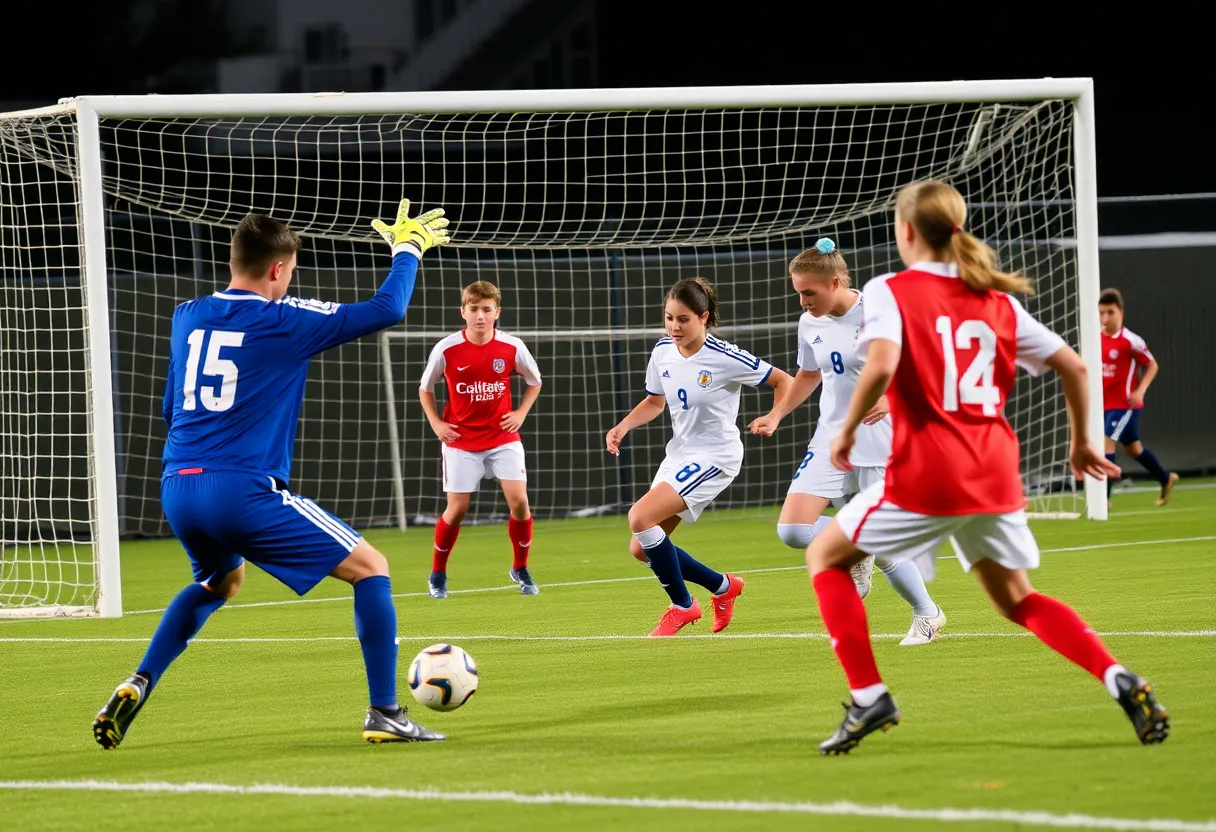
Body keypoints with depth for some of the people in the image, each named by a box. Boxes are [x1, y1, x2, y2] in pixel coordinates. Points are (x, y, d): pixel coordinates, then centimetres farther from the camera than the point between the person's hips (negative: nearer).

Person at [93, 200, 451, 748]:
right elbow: (387, 310, 0)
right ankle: (384, 713, -4)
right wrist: (407, 249, 16)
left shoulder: (186, 318, 14)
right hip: (245, 492, -7)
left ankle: (137, 686, 19)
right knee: (370, 568, 4)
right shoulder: (284, 321, -3)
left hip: (177, 489, 7)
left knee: (220, 581, 36)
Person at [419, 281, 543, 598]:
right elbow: (425, 389, 6)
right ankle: (437, 574, 18)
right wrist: (436, 423, -3)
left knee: (518, 500, -11)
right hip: (461, 442, -1)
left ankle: (520, 569, 10)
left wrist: (520, 413, 0)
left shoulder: (512, 347, -8)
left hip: (503, 438, 1)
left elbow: (534, 382, 11)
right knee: (457, 509, -3)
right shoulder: (446, 349, -11)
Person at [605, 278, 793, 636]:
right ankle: (722, 586, 25)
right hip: (679, 455, 8)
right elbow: (654, 402, 17)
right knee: (640, 549, 5)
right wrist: (622, 427, 1)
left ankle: (682, 605, -6)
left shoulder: (725, 358, -18)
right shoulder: (663, 351, 1)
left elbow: (782, 381, -9)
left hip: (715, 456, -8)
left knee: (640, 517, -24)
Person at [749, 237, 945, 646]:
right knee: (792, 530, -12)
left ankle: (926, 614, 20)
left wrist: (892, 397, -24)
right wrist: (776, 415, 9)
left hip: (878, 443, -6)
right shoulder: (810, 324, 4)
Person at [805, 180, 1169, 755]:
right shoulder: (998, 301, 13)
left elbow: (881, 364, -21)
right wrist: (1081, 443, 23)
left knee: (825, 556, 14)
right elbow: (1072, 366, 11)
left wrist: (848, 429, -7)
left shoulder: (890, 292, -3)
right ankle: (1120, 682, -2)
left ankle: (868, 697, 3)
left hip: (925, 475, -5)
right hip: (995, 477, 5)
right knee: (1016, 599, 19)